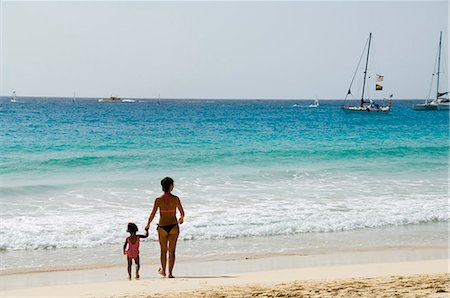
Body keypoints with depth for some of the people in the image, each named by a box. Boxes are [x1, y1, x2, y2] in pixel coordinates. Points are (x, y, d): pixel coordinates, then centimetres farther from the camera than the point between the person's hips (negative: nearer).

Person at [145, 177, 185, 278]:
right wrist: (181, 219, 26)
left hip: (162, 227, 1)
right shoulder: (175, 199, -6)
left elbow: (152, 214, -5)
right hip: (173, 227, -1)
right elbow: (182, 213, 3)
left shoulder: (158, 199, -6)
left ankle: (163, 271, 31)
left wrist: (148, 225, 12)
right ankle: (170, 273, -5)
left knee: (163, 250, 17)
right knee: (171, 251, 3)